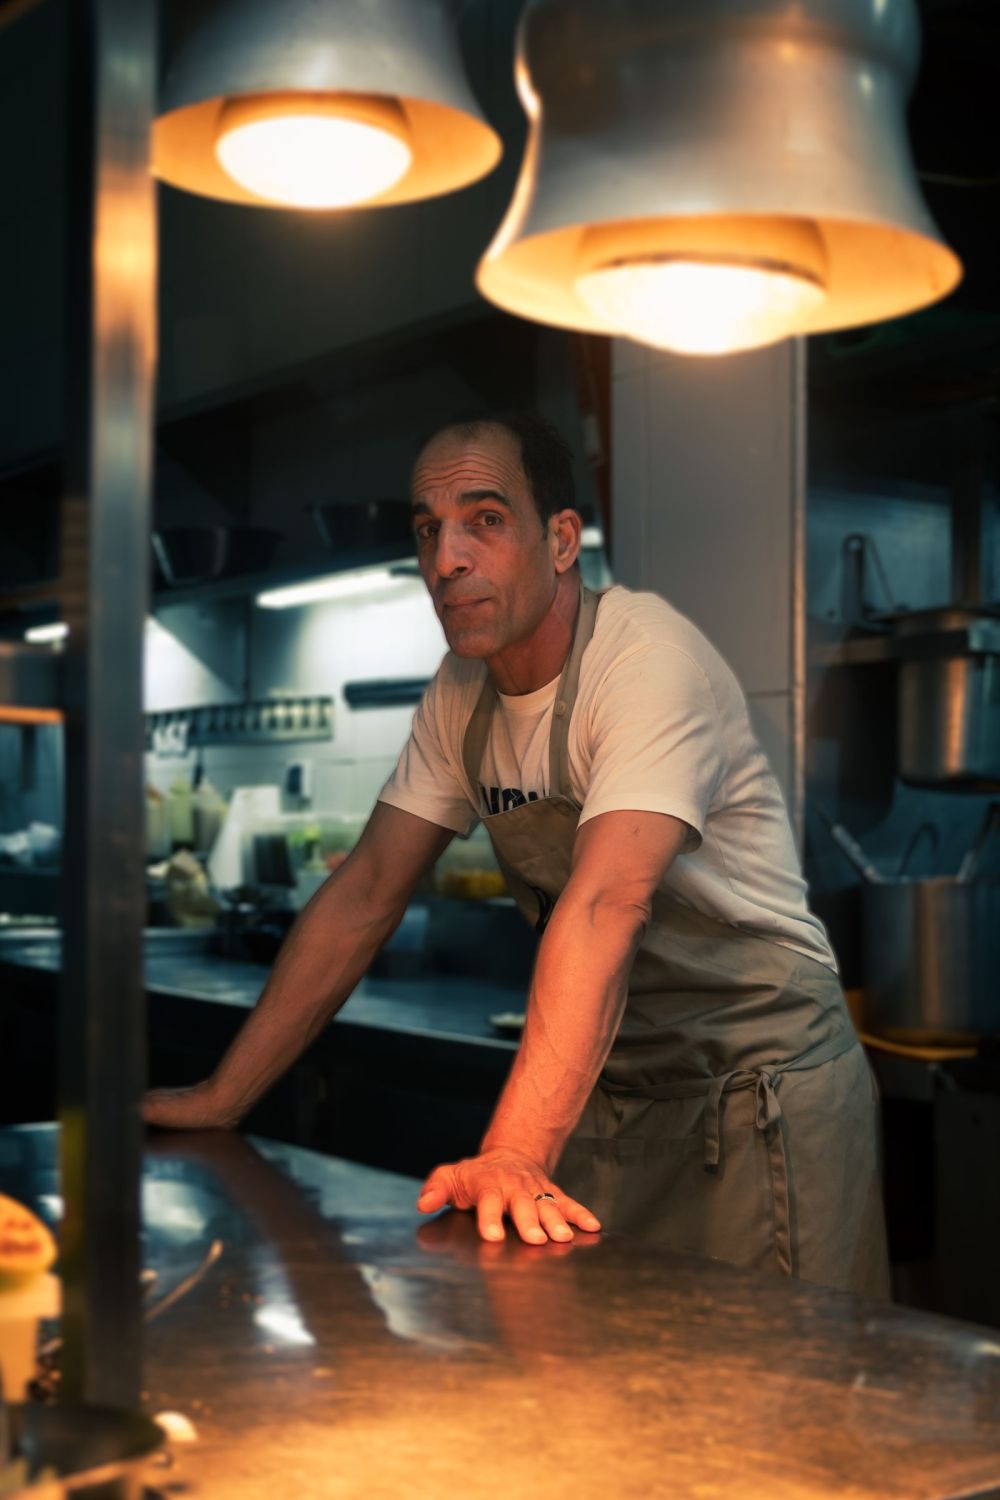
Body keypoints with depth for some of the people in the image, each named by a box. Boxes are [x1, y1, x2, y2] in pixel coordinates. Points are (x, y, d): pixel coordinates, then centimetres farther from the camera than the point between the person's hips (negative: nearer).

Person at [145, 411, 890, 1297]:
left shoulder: (647, 659, -21)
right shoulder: (463, 693, 2)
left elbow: (603, 906, -34)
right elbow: (365, 894, 4)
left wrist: (514, 1155, -44)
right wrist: (222, 1098, 1)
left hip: (758, 1074, -6)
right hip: (616, 1083, 6)